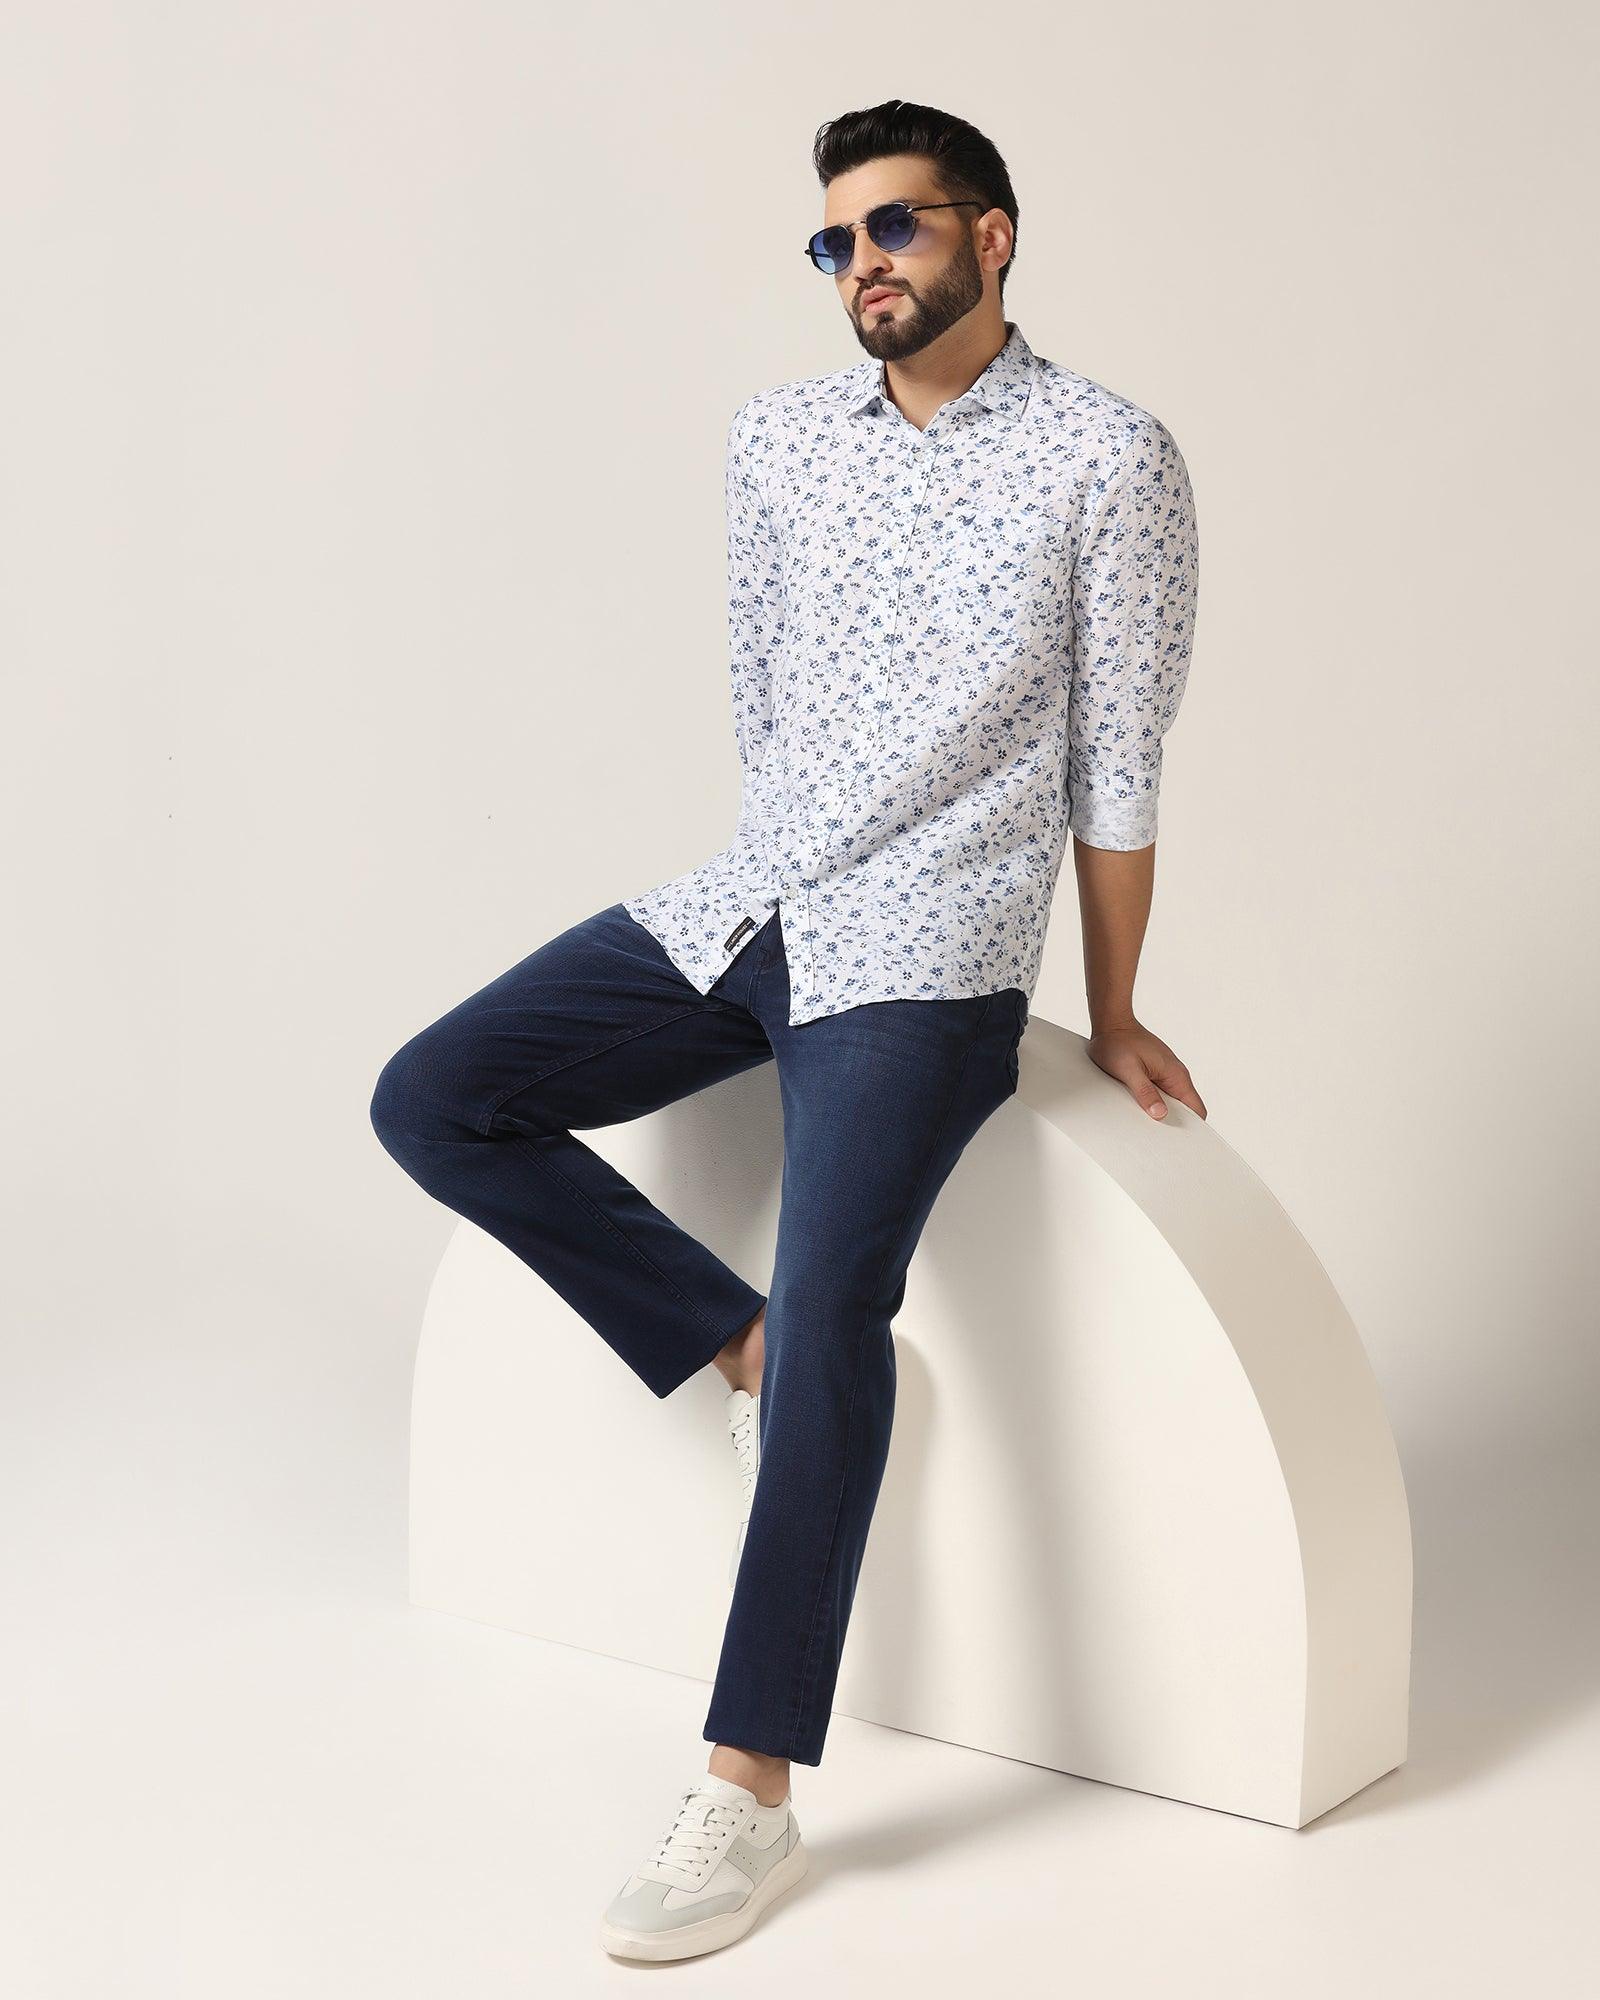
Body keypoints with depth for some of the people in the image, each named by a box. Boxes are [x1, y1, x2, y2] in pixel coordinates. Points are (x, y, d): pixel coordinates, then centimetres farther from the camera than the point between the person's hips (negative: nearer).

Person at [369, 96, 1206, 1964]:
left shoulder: (1106, 456, -5)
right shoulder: (781, 433, 10)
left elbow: (1117, 764, -1)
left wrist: (1111, 1016, 4)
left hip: (923, 961, -6)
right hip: (739, 902, 6)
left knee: (832, 1299, -22)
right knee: (433, 1099, -8)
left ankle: (748, 1795, -16)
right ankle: (744, 1351, 2)